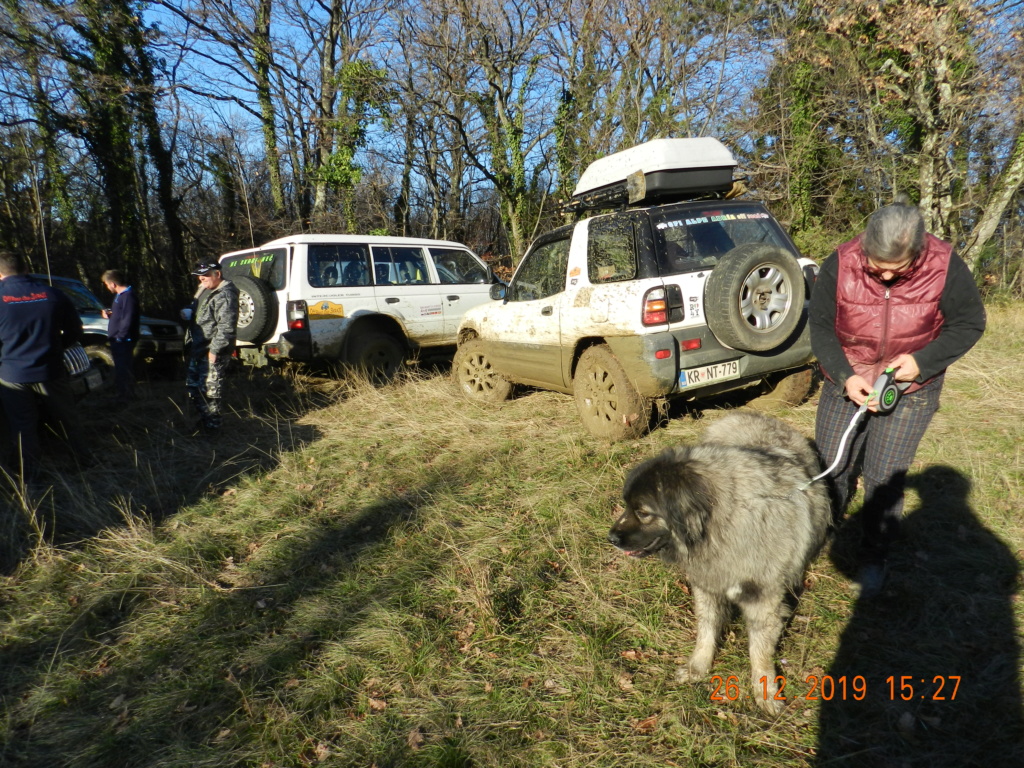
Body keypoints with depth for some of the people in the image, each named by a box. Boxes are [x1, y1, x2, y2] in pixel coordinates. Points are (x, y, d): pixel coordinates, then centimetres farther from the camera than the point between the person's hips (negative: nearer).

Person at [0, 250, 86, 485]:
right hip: (51, 374, 1)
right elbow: (74, 332, 5)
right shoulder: (52, 295, -3)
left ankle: (29, 482, 18)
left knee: (23, 431, 10)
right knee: (65, 424, 17)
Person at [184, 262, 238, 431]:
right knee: (192, 386, 18)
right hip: (198, 350, 11)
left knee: (210, 391, -5)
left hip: (213, 353, -11)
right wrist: (190, 341, 20)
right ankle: (204, 419, 32)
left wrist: (215, 350, -24)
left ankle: (212, 426, 7)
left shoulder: (224, 295, -18)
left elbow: (226, 326, -25)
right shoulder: (204, 289, 15)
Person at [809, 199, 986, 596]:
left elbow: (969, 323, -5)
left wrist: (923, 361, -20)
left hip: (911, 389, -1)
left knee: (885, 477, 3)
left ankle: (874, 558, 25)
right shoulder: (840, 266, -18)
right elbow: (820, 326, -8)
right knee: (830, 467, 6)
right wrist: (844, 376, -20)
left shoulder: (945, 267, -18)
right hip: (847, 381, 1)